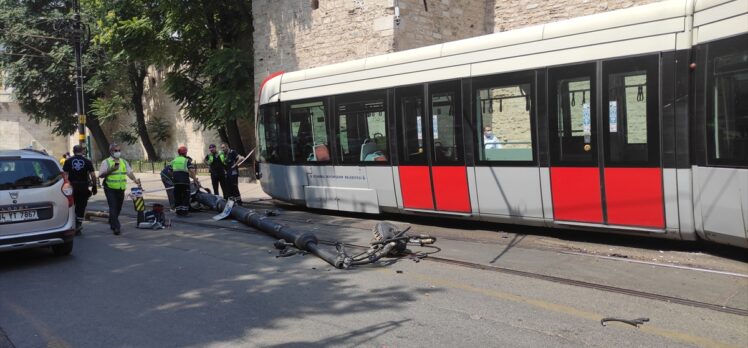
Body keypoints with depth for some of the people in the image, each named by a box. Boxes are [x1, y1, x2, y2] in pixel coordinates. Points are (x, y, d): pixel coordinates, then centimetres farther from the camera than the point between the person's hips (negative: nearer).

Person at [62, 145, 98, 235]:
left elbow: (64, 174, -3)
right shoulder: (87, 161, 1)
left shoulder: (68, 161, 2)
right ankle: (78, 225, 5)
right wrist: (94, 186, 4)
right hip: (84, 187, 0)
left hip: (72, 186, 0)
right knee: (81, 207, 7)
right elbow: (93, 175, -3)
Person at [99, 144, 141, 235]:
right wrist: (111, 170, -19)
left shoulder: (124, 162, 14)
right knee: (113, 208, -11)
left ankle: (112, 223, 33)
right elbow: (101, 175, -6)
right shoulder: (106, 162, -2)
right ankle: (116, 227, -14)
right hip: (110, 189, -5)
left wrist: (135, 179, -5)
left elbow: (129, 172, 12)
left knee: (118, 208, 13)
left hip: (121, 189, 5)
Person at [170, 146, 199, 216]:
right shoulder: (187, 161, 1)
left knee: (177, 197, 11)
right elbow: (192, 171, -10)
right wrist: (195, 180, -5)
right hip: (185, 181, -4)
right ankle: (184, 211, -2)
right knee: (185, 196, 2)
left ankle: (178, 211, 12)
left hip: (176, 181, 4)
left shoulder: (174, 161, 15)